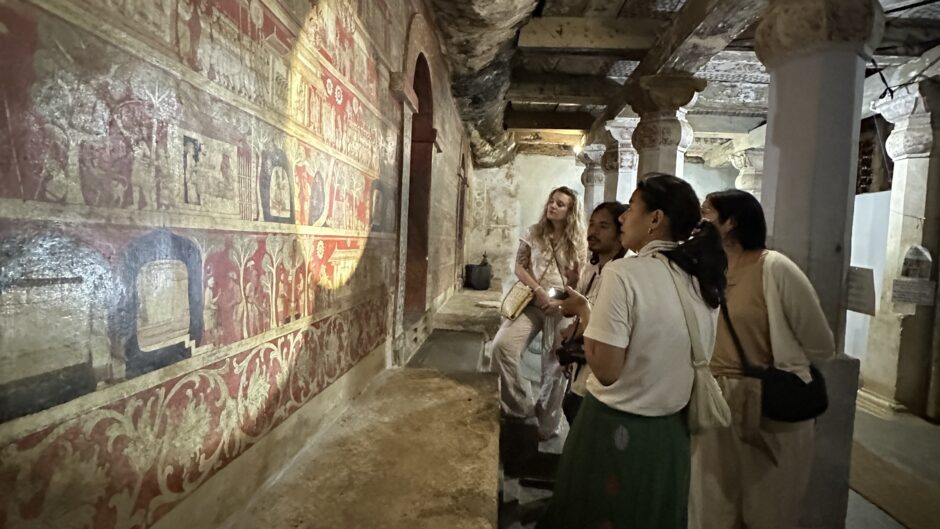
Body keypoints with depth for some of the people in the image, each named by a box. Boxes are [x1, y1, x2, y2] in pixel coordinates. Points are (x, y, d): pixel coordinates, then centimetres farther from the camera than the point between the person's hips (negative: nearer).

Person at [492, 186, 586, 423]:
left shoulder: (577, 242, 4)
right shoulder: (534, 232, 6)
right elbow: (519, 267, 3)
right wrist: (539, 292, -11)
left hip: (561, 306, 0)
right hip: (531, 301, 1)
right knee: (502, 345, -19)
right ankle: (521, 406, 0)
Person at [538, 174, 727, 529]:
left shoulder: (624, 273, -22)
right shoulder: (703, 279, 0)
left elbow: (606, 370, -21)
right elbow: (682, 358, 9)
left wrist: (585, 313, -9)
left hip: (616, 428, -6)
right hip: (672, 432, 6)